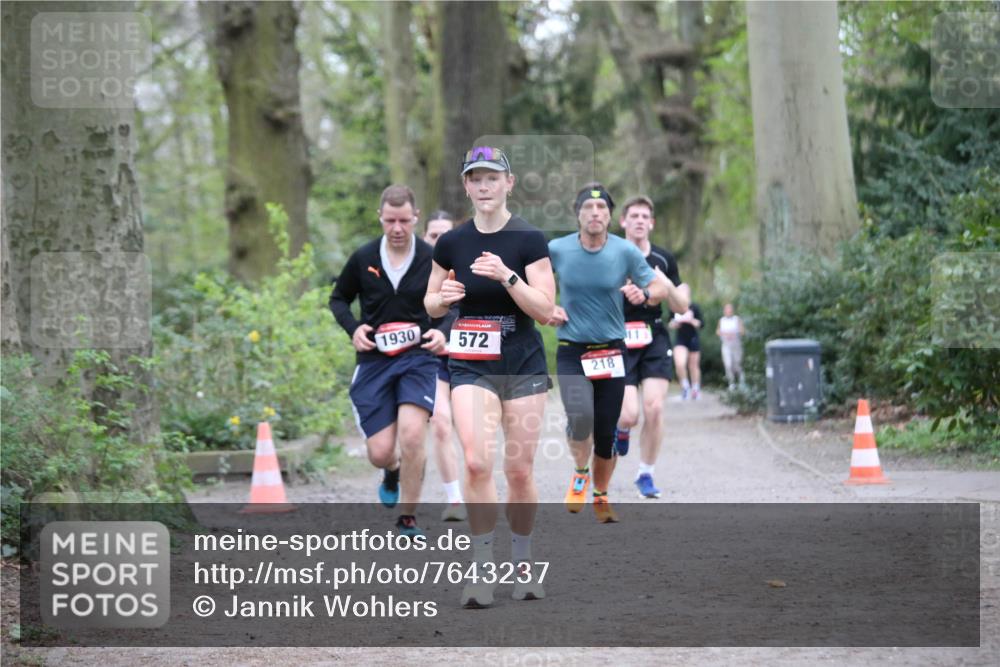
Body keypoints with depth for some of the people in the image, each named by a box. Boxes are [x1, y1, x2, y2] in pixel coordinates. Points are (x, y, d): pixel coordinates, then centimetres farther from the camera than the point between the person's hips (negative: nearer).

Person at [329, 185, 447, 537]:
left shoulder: (433, 259, -3)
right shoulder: (363, 258, 1)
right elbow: (338, 299, 16)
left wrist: (443, 332, -10)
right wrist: (353, 328, -3)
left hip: (418, 358, -2)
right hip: (373, 362, 2)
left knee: (412, 435, -21)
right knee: (380, 452, -3)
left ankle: (408, 519, -3)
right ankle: (393, 471, 38)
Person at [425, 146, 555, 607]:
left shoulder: (529, 240, -5)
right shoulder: (451, 243, 3)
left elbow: (545, 310, -10)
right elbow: (431, 305, 14)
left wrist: (507, 276, -23)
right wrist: (443, 297, -9)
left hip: (523, 365, -1)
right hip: (470, 366, 1)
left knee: (519, 470, 2)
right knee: (477, 462, -17)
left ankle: (522, 564, 22)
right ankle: (483, 570, -9)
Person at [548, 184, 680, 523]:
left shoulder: (626, 251, -4)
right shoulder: (556, 250, -4)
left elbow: (662, 288, 4)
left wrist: (644, 293, -18)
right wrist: (547, 309, -4)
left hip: (611, 351, 1)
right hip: (571, 351, -1)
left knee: (606, 431, 3)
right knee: (580, 417, -24)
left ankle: (601, 496, 26)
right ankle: (580, 474, 6)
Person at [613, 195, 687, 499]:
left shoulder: (664, 259, 7)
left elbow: (682, 307, 9)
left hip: (655, 340, 2)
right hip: (620, 341, -2)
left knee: (654, 408, -10)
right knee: (629, 414, -13)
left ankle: (646, 474, 8)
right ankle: (621, 428, 27)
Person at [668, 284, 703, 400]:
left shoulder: (694, 307, -6)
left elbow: (700, 324, -5)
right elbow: (670, 325, 7)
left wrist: (691, 320, -21)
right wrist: (675, 323, -15)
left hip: (693, 340, -1)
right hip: (680, 341, 1)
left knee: (693, 366, 8)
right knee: (679, 364, -19)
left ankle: (695, 389, 25)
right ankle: (685, 385, 2)